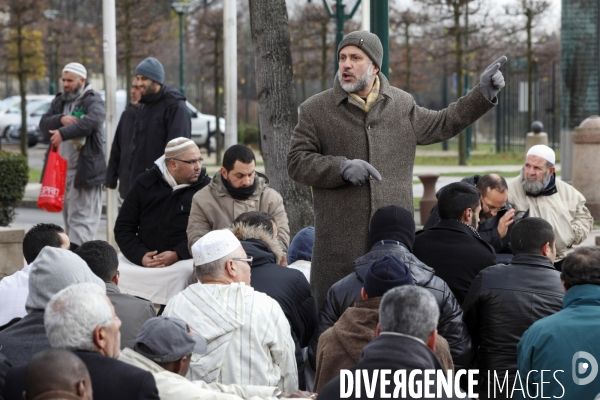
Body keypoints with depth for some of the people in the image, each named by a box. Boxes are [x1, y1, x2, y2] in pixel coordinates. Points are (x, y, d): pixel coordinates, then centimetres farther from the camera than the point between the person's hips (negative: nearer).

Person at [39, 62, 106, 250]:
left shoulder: (93, 100, -6)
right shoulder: (59, 101, 16)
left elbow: (92, 121, -27)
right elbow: (43, 124, 6)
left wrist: (64, 132, -35)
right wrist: (60, 119, -15)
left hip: (84, 169, -8)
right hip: (61, 168, 8)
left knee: (82, 216, -10)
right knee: (68, 215, 12)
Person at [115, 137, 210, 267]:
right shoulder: (144, 184, 10)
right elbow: (123, 227, 10)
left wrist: (177, 255, -18)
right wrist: (141, 256, -7)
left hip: (187, 263, -1)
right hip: (146, 265, 1)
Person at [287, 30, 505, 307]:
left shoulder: (402, 105, 12)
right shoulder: (315, 110, 3)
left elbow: (441, 125, 24)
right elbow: (297, 162, 0)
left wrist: (483, 94, 16)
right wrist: (342, 167, -15)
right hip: (339, 240, -2)